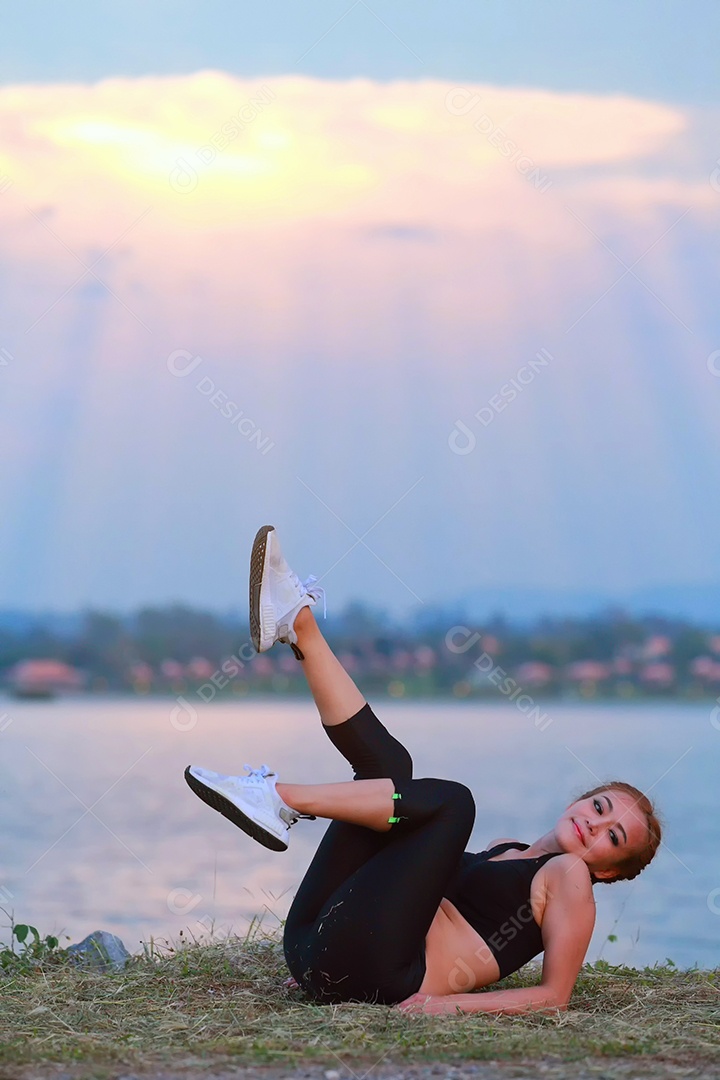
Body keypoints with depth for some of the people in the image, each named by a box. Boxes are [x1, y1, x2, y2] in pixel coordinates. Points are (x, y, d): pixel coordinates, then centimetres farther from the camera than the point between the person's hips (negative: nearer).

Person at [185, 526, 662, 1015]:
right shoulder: (504, 849, 28)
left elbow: (555, 995, -3)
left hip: (376, 972, -7)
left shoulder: (569, 875, 6)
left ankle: (279, 798, -17)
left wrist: (452, 1001, -17)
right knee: (388, 763, 14)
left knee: (451, 798, -18)